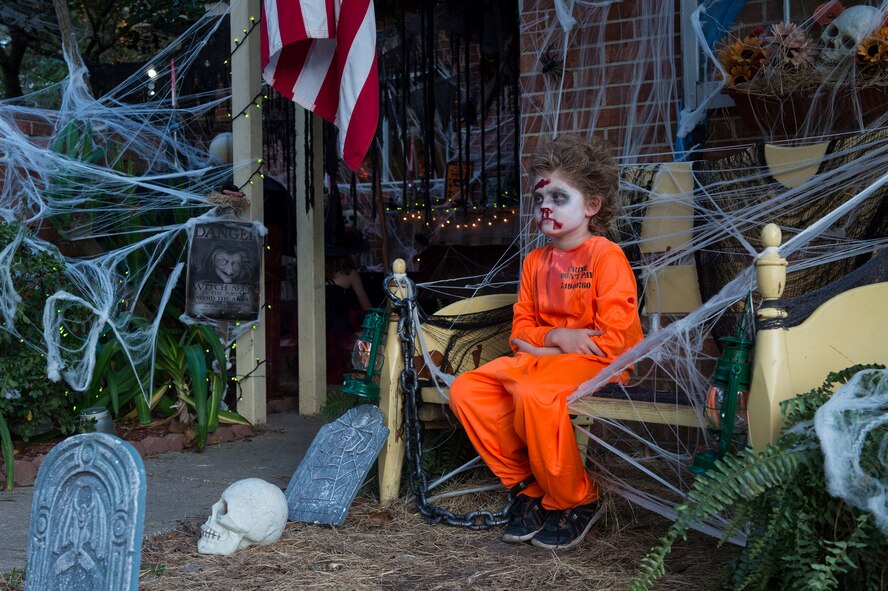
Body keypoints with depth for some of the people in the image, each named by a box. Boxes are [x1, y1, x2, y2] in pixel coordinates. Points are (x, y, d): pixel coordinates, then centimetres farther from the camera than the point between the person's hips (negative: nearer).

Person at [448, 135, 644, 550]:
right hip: (541, 358, 8)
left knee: (533, 393, -37)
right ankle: (527, 485, -1)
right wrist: (557, 336, -10)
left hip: (595, 362, -7)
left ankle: (575, 502, -15)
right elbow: (521, 330, 13)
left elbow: (612, 339, -17)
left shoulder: (606, 256, -9)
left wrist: (543, 343, -12)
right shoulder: (536, 261, 13)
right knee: (466, 390, -13)